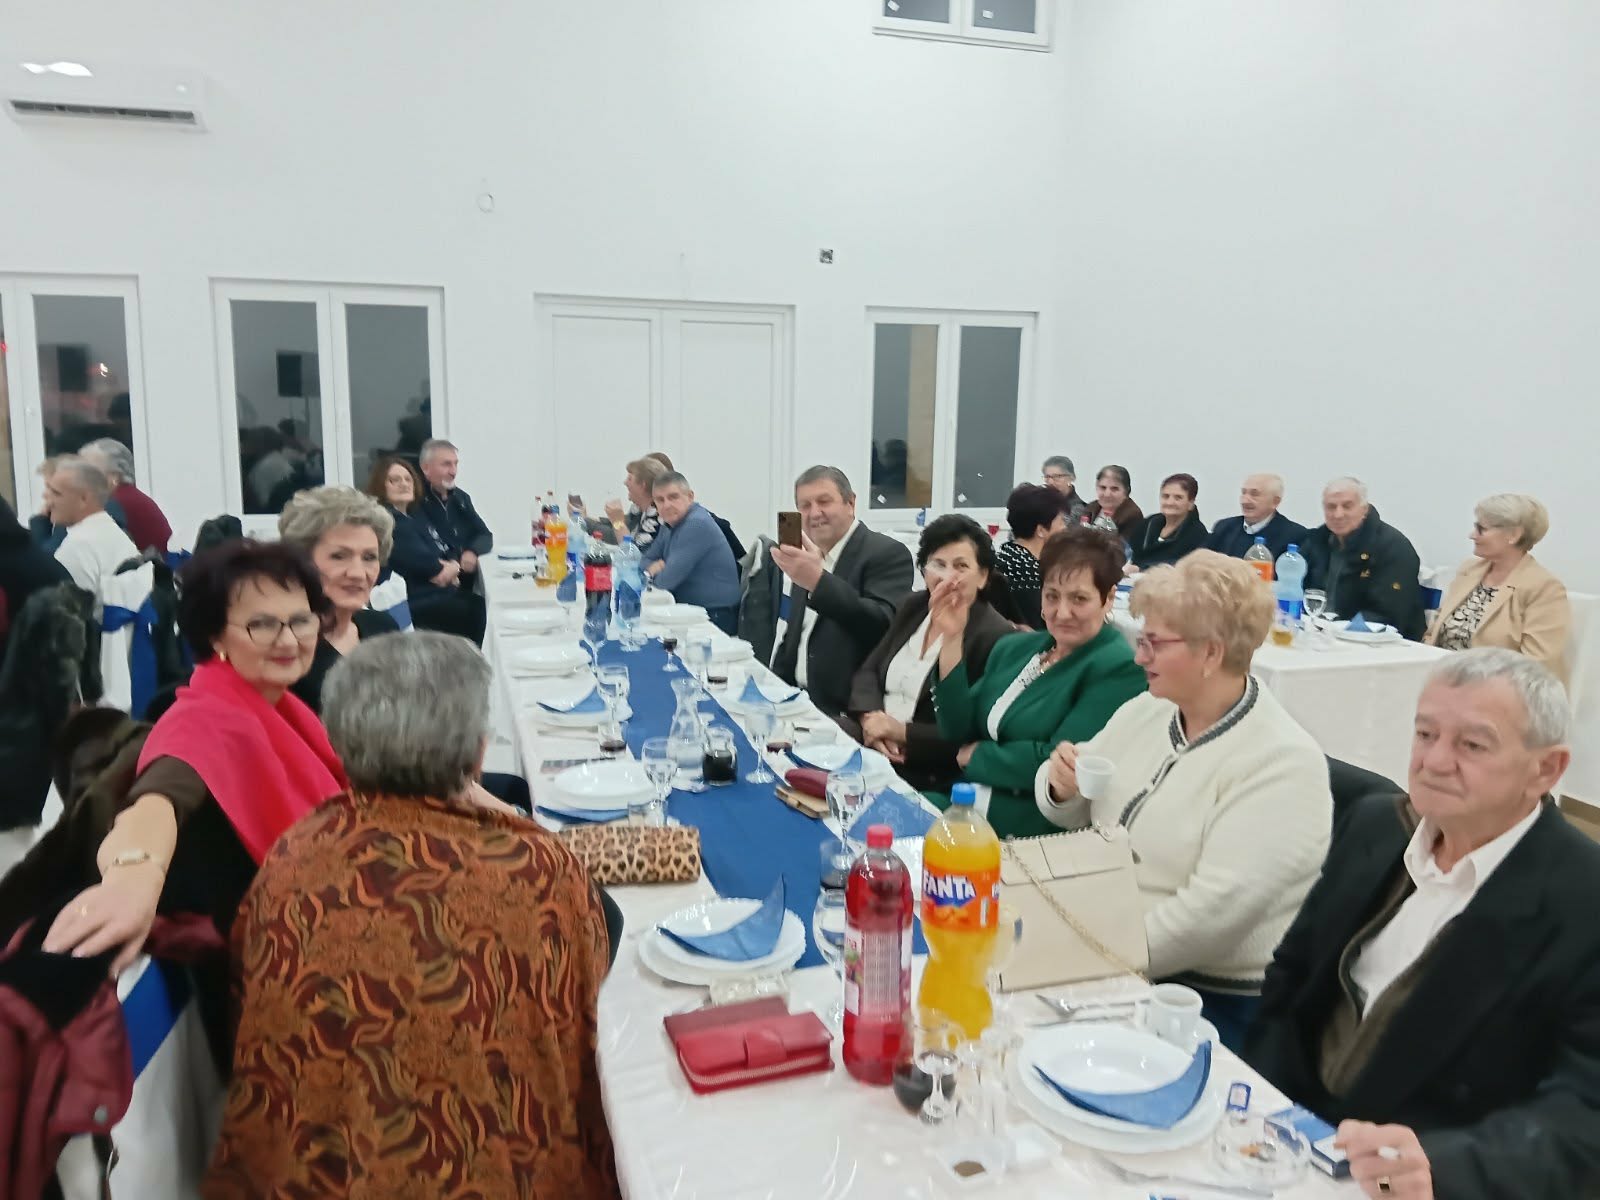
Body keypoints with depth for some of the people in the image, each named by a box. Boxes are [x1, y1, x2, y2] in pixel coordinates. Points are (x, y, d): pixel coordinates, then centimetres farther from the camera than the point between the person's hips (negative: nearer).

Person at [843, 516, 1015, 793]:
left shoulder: (996, 637, -12)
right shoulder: (913, 606, 10)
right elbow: (868, 672, 10)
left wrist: (902, 733, -18)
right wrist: (870, 718, -11)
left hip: (928, 772, -6)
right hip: (871, 738, 7)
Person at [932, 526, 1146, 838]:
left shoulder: (1120, 669, -9)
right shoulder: (1013, 648, 12)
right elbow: (957, 732, 6)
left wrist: (976, 756, -4)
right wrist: (952, 640, -3)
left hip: (1040, 824, -6)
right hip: (968, 797, 6)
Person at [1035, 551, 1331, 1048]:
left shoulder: (1282, 764, -17)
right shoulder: (1145, 711, 6)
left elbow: (1213, 910, -25)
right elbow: (1072, 816, 13)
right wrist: (1062, 786, -9)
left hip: (1213, 999, -7)